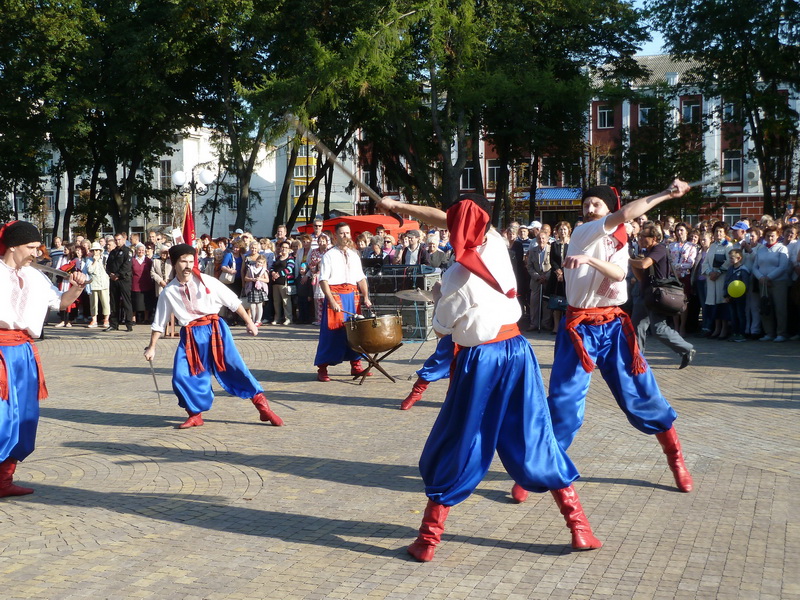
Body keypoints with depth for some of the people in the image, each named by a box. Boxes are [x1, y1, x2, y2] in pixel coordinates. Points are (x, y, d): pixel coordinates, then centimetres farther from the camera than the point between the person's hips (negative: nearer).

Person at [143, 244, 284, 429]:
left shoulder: (207, 282, -4)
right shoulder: (169, 292, 2)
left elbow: (234, 302, 1)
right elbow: (158, 323, 11)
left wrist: (249, 323, 1)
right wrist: (152, 347, 12)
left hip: (214, 330, -2)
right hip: (190, 335, 2)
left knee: (235, 367, -4)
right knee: (181, 376, -7)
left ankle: (263, 407, 5)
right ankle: (195, 415, 15)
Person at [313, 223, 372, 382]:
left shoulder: (354, 255, 15)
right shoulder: (329, 255, -2)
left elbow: (361, 278, 15)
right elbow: (323, 280, -9)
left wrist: (366, 297, 2)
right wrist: (332, 301, -18)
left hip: (353, 296, 5)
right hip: (335, 295, -5)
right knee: (331, 332, -5)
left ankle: (355, 366, 19)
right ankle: (322, 369, 1)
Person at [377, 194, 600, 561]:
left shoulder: (458, 277, -14)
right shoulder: (496, 244, -3)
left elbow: (440, 329, 0)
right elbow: (446, 218, 10)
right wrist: (398, 207, 18)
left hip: (478, 362, -4)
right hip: (517, 352, 4)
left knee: (455, 450, 6)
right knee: (536, 442, 10)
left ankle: (428, 539, 11)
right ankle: (579, 528, 12)